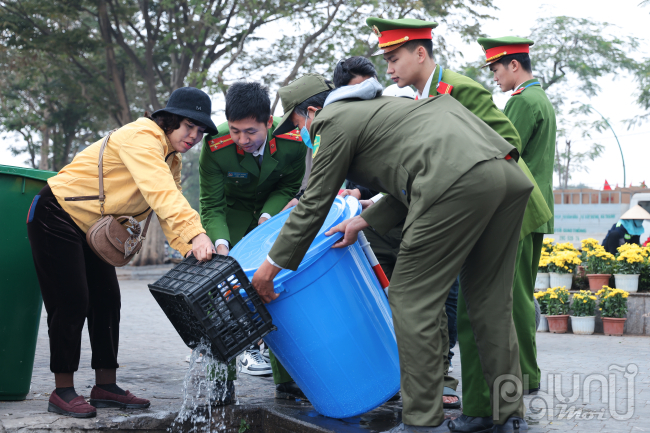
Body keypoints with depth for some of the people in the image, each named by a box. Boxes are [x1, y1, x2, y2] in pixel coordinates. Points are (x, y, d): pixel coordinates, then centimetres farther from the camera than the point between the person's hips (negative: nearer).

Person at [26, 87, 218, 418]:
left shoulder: (171, 159, 5)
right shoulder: (142, 137, -25)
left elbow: (169, 212, -5)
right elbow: (160, 192, -41)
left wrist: (191, 249, -23)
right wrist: (196, 234, -52)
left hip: (92, 228, 9)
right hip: (56, 217, -9)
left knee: (107, 301, 5)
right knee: (71, 303, -9)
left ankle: (105, 386, 13)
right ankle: (62, 392, 1)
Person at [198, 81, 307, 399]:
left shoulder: (293, 142, -27)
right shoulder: (216, 147, -30)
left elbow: (290, 187, -7)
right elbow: (211, 206, -23)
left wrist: (268, 215, -24)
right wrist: (220, 244, -39)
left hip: (272, 210, 1)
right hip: (231, 214, -1)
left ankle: (288, 379, 5)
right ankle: (221, 379, -1)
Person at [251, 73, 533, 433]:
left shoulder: (333, 121, 9)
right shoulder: (376, 107, 35)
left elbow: (313, 205, 9)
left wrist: (270, 267, 17)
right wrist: (364, 221, 28)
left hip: (460, 181, -9)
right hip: (509, 174, 9)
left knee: (411, 298, 0)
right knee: (490, 299, 15)